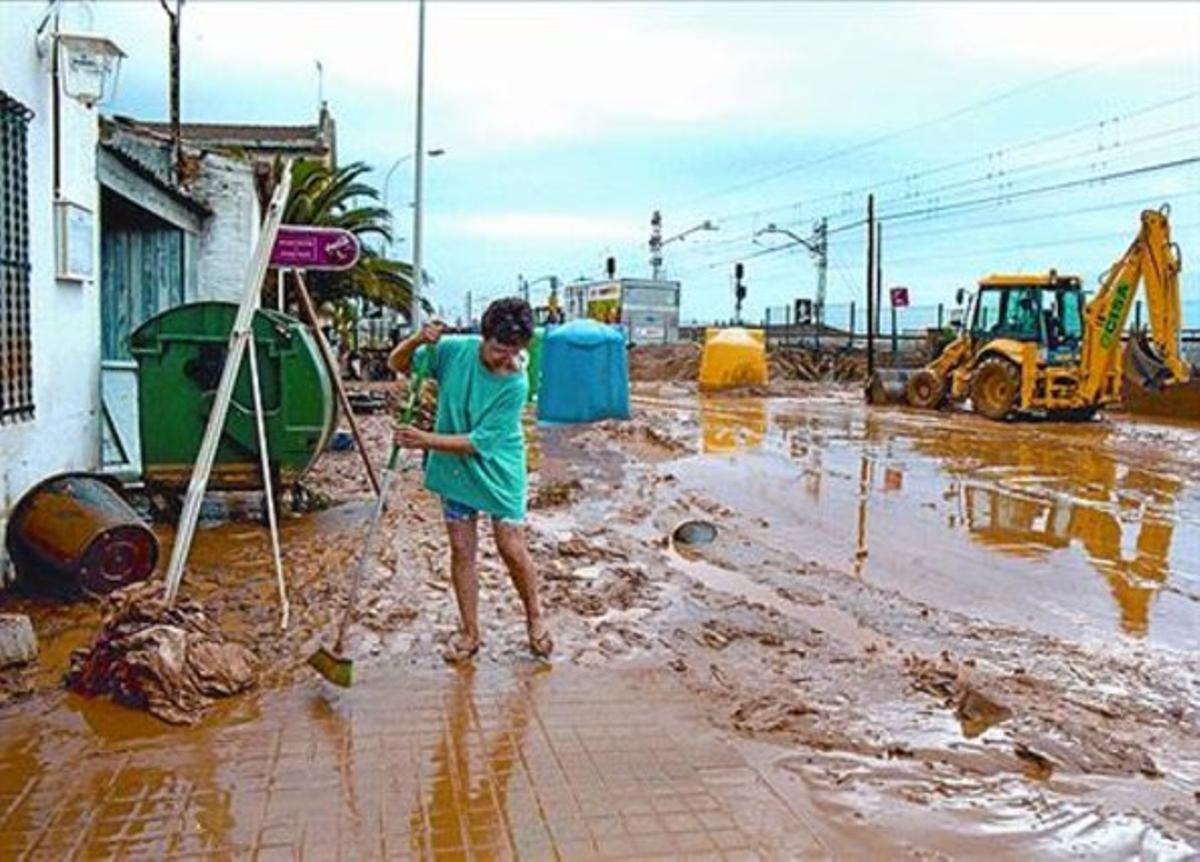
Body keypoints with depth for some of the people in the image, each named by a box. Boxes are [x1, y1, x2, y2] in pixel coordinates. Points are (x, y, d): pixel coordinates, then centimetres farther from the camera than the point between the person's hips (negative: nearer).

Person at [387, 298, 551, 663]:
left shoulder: (515, 384, -23)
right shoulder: (454, 350, -14)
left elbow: (479, 443, -24)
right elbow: (398, 364, -3)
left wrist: (427, 440, -28)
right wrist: (417, 341, -23)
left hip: (498, 472, -3)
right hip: (455, 470, 3)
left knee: (512, 549, 0)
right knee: (462, 550, 7)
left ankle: (535, 619, 26)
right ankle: (469, 632, 21)